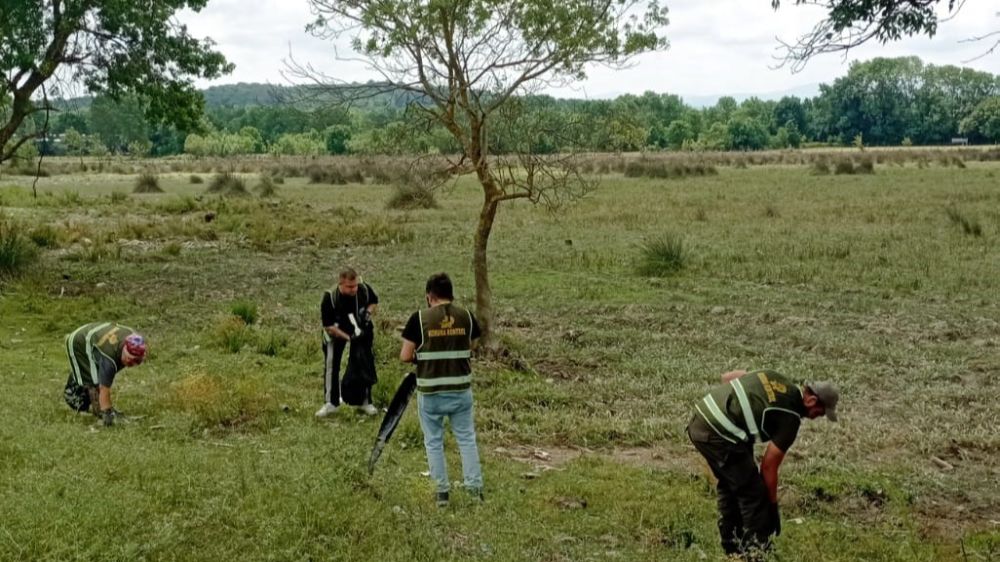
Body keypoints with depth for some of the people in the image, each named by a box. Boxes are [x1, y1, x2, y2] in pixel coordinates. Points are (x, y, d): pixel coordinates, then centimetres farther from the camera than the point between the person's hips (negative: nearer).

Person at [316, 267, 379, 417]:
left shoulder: (364, 289, -25)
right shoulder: (329, 298, -33)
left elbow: (374, 302, -1)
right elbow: (328, 326, -25)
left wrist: (368, 314, -22)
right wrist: (349, 338, -34)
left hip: (361, 330, 2)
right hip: (336, 331, -2)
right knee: (331, 364, -4)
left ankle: (365, 402, 21)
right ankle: (330, 403, 10)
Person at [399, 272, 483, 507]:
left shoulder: (419, 318, -10)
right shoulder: (467, 317, -1)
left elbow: (405, 356, -8)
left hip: (430, 392, -2)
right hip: (461, 390, 2)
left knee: (434, 442, 13)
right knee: (467, 438, 16)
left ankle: (442, 492, 18)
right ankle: (475, 487, 17)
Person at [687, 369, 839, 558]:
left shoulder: (776, 378, 15)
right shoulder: (790, 417, -5)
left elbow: (727, 377, 20)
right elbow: (768, 466, -1)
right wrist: (773, 506, 10)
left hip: (698, 422, 10)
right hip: (718, 435, -9)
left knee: (729, 484, 25)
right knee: (753, 493, 4)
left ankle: (731, 545, 34)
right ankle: (755, 550, 11)